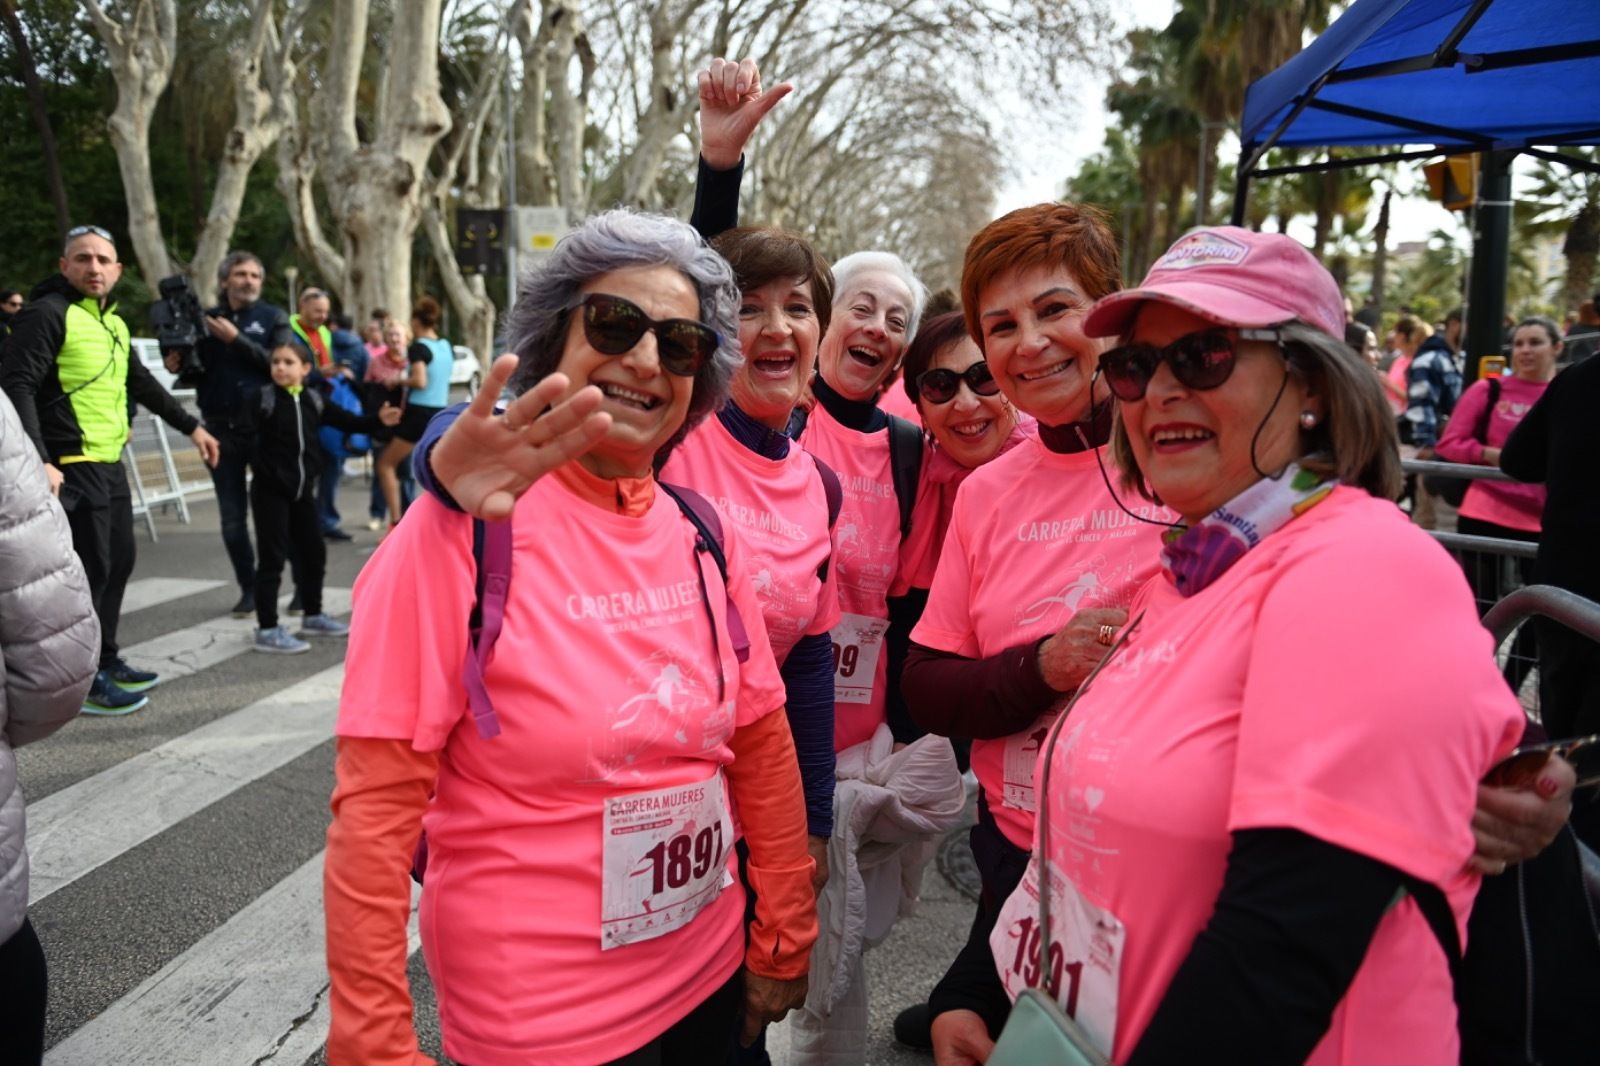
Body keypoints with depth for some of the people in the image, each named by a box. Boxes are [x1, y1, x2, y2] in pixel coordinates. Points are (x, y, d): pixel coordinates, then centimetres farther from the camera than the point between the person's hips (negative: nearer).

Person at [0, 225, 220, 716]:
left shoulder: (113, 322, 16)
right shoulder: (46, 314, -10)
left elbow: (141, 383, 29)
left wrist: (190, 426, 31)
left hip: (111, 464, 9)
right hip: (72, 468, -9)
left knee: (118, 562, 14)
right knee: (89, 570, -6)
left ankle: (105, 660, 28)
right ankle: (83, 681, 5)